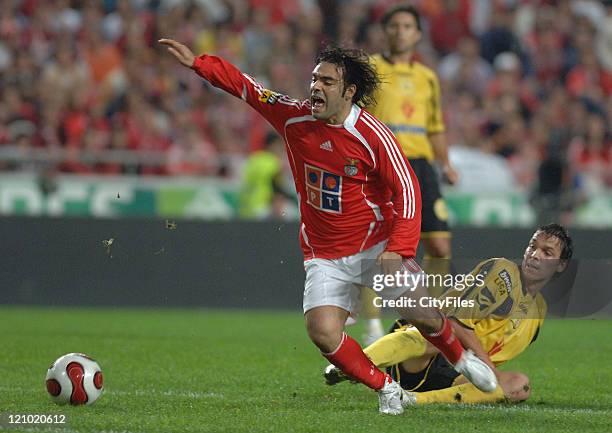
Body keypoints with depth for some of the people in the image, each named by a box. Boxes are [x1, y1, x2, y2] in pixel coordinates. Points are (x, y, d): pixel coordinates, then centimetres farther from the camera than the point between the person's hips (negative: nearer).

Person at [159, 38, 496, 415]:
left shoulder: (373, 136, -16)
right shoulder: (294, 118, -4)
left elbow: (407, 189, -16)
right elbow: (247, 88, 7)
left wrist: (398, 248, -27)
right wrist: (198, 62, 1)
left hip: (375, 244, -3)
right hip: (324, 254, 3)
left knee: (422, 314, -15)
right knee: (323, 332, -17)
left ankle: (461, 358, 21)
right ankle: (387, 389, 5)